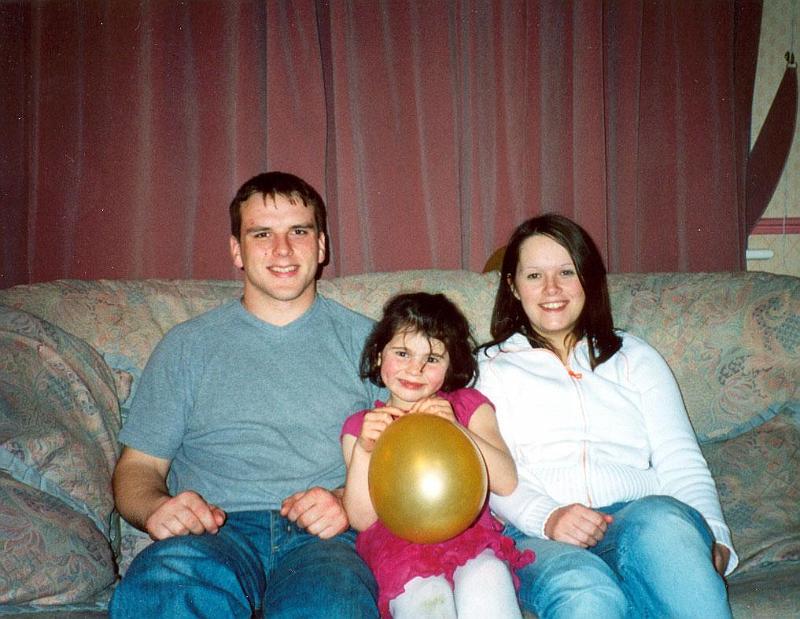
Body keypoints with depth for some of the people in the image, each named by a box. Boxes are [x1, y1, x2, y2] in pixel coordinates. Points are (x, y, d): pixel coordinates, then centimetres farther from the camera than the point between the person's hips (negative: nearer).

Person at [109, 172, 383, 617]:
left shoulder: (365, 341, 15)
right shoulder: (186, 346, 17)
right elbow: (138, 467, 16)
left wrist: (348, 502, -11)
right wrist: (156, 508, -8)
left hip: (322, 535, -1)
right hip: (214, 531, 2)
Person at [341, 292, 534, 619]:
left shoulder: (468, 406, 16)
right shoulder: (360, 425, 15)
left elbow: (507, 483, 1)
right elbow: (362, 519, 4)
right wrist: (363, 449, -12)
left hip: (470, 533, 2)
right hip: (399, 544, -1)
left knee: (486, 578, -32)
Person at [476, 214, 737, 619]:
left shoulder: (636, 358, 23)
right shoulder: (490, 368, 16)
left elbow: (682, 463, 13)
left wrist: (713, 538, -6)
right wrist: (547, 518, -18)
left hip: (639, 516, 3)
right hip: (538, 536, -2)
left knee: (660, 518, -35)